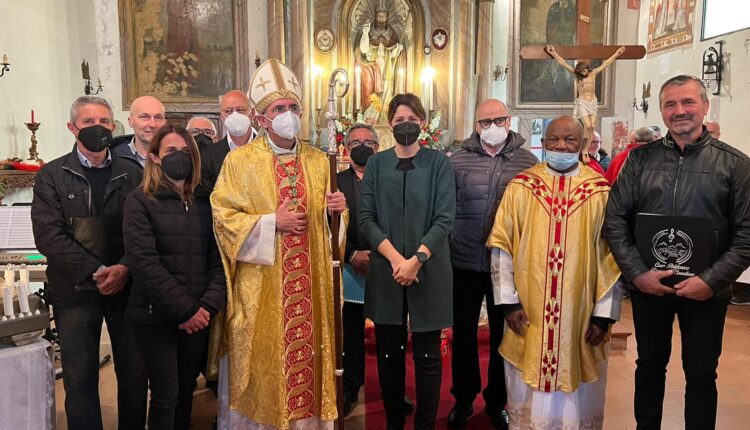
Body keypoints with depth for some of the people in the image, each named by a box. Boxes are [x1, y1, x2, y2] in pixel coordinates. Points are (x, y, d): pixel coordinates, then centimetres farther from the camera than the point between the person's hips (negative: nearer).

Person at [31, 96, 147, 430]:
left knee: (135, 374, 9)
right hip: (75, 291, -1)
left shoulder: (132, 173, 7)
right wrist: (96, 272, -14)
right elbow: (48, 236, -7)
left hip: (127, 287, 1)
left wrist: (124, 268, -15)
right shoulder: (52, 175, 3)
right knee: (80, 380, 7)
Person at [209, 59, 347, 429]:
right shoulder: (240, 160, -3)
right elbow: (223, 218, -7)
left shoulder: (318, 161, 8)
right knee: (261, 362, 7)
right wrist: (272, 222, -15)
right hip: (260, 288, -3)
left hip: (306, 285, 3)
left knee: (304, 354, 10)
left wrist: (334, 209, -7)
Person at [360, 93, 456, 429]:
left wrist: (416, 260, -16)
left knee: (427, 355, 5)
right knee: (389, 354, 11)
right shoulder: (376, 164, 6)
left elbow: (444, 219, -6)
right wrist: (395, 258, -13)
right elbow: (366, 217, -1)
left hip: (428, 271, -2)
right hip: (385, 271, 2)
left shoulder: (438, 163, 0)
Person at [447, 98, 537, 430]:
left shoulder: (528, 163, 0)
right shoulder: (456, 160, -2)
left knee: (503, 334, 13)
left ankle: (496, 401, 33)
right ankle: (463, 399, 31)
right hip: (465, 263, 0)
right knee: (463, 332, 12)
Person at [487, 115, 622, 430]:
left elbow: (612, 256, -2)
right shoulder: (521, 187, -1)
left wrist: (604, 314, -5)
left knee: (577, 401, 15)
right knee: (528, 400, 14)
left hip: (582, 317, 0)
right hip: (528, 315, 0)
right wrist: (508, 301, -6)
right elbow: (501, 246, -1)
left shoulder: (601, 192, -2)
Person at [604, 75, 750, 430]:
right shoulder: (640, 159, 1)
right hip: (647, 285, 2)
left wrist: (712, 280, -14)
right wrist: (637, 273, -11)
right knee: (649, 367, 17)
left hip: (706, 291, -1)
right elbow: (615, 220, -2)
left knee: (701, 376, 12)